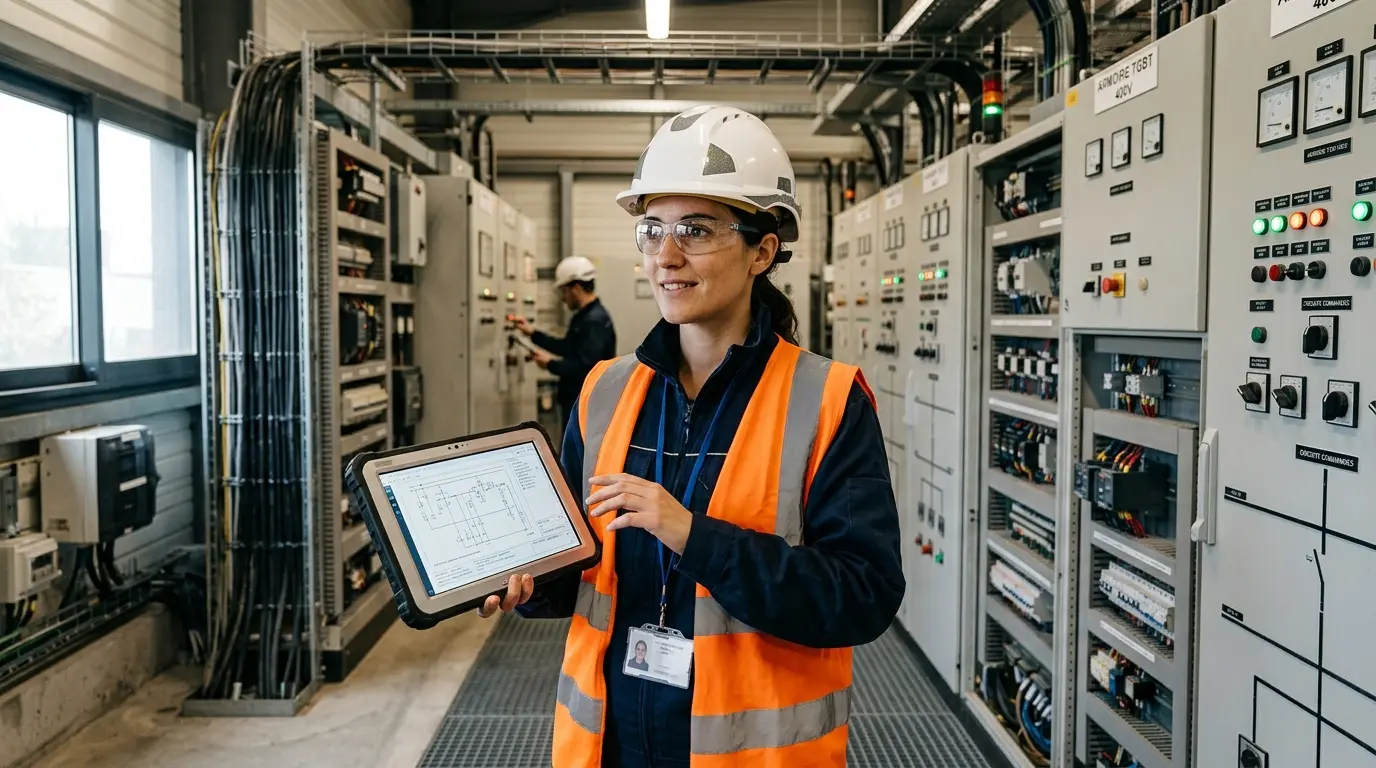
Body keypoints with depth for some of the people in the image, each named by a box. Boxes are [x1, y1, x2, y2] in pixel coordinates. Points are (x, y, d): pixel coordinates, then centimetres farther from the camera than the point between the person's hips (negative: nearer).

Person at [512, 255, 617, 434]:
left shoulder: (596, 320, -22)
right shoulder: (583, 317, 12)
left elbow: (585, 368, -28)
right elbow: (569, 349, 22)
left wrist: (550, 364, -14)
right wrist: (532, 332, 19)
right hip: (576, 402, 11)